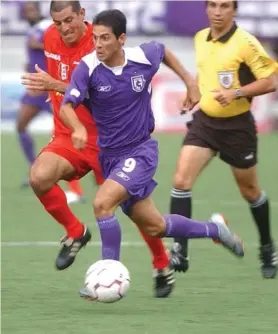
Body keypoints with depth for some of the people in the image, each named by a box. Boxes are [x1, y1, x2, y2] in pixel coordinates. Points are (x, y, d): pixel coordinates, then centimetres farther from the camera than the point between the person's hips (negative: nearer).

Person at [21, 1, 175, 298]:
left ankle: (162, 268, 24)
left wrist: (56, 85, -37)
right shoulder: (50, 38, 2)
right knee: (39, 177, -25)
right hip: (68, 137, 5)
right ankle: (75, 233, -1)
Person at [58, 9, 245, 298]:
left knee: (102, 203, -25)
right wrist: (78, 128, -48)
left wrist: (190, 83, 15)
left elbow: (163, 51, 13)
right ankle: (213, 229, 38)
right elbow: (67, 106, -27)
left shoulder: (144, 58, -12)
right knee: (154, 226, 12)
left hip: (140, 151, -3)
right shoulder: (88, 68, -16)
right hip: (109, 154, 3)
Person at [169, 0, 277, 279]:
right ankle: (179, 251, -15)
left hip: (237, 125, -4)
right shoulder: (200, 39, 3)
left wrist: (236, 93, -26)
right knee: (181, 180, -15)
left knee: (249, 190, 12)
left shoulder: (245, 43, -16)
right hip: (205, 120, 4)